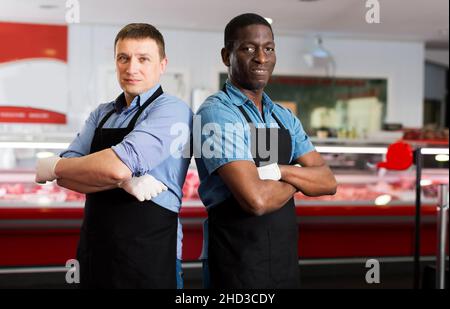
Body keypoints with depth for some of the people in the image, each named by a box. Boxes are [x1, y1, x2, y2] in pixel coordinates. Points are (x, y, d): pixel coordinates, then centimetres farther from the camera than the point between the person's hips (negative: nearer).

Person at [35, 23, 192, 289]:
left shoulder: (172, 110, -11)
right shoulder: (102, 114, 9)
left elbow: (117, 165, -23)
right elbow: (65, 173, -2)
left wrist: (52, 167, -6)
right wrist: (122, 181, -19)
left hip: (150, 257, -5)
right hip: (93, 252, 5)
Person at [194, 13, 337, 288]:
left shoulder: (285, 117, 9)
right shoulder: (216, 113, -15)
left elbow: (328, 182, 1)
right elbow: (255, 199, -25)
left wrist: (279, 171, -16)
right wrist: (297, 181, -5)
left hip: (285, 258, 7)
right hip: (237, 262, -7)